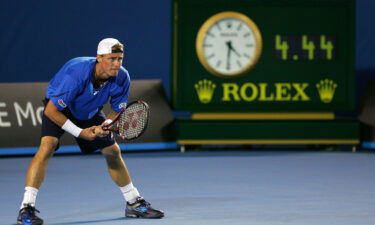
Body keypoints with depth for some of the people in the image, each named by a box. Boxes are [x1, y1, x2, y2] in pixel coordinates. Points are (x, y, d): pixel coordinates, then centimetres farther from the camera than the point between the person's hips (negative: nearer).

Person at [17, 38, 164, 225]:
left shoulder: (121, 78, -23)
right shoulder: (76, 74, -40)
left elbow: (118, 111, -6)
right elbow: (51, 110, -33)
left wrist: (106, 125, -28)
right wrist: (80, 132, -28)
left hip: (90, 111, 6)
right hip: (58, 108, -6)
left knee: (113, 151, 8)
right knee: (47, 145, -28)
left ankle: (134, 203, 28)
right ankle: (26, 208, -30)